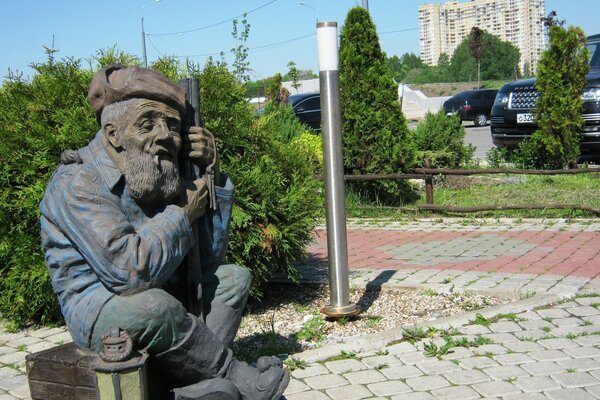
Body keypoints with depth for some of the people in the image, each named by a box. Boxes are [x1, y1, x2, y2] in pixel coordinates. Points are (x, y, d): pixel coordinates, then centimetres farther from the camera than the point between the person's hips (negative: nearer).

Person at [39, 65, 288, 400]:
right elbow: (128, 269, -34)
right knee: (152, 306, -38)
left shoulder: (164, 177, 5)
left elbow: (209, 259, 4)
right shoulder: (77, 184, -19)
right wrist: (183, 215, -18)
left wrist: (210, 176, -5)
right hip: (97, 308, -9)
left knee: (234, 277, 9)